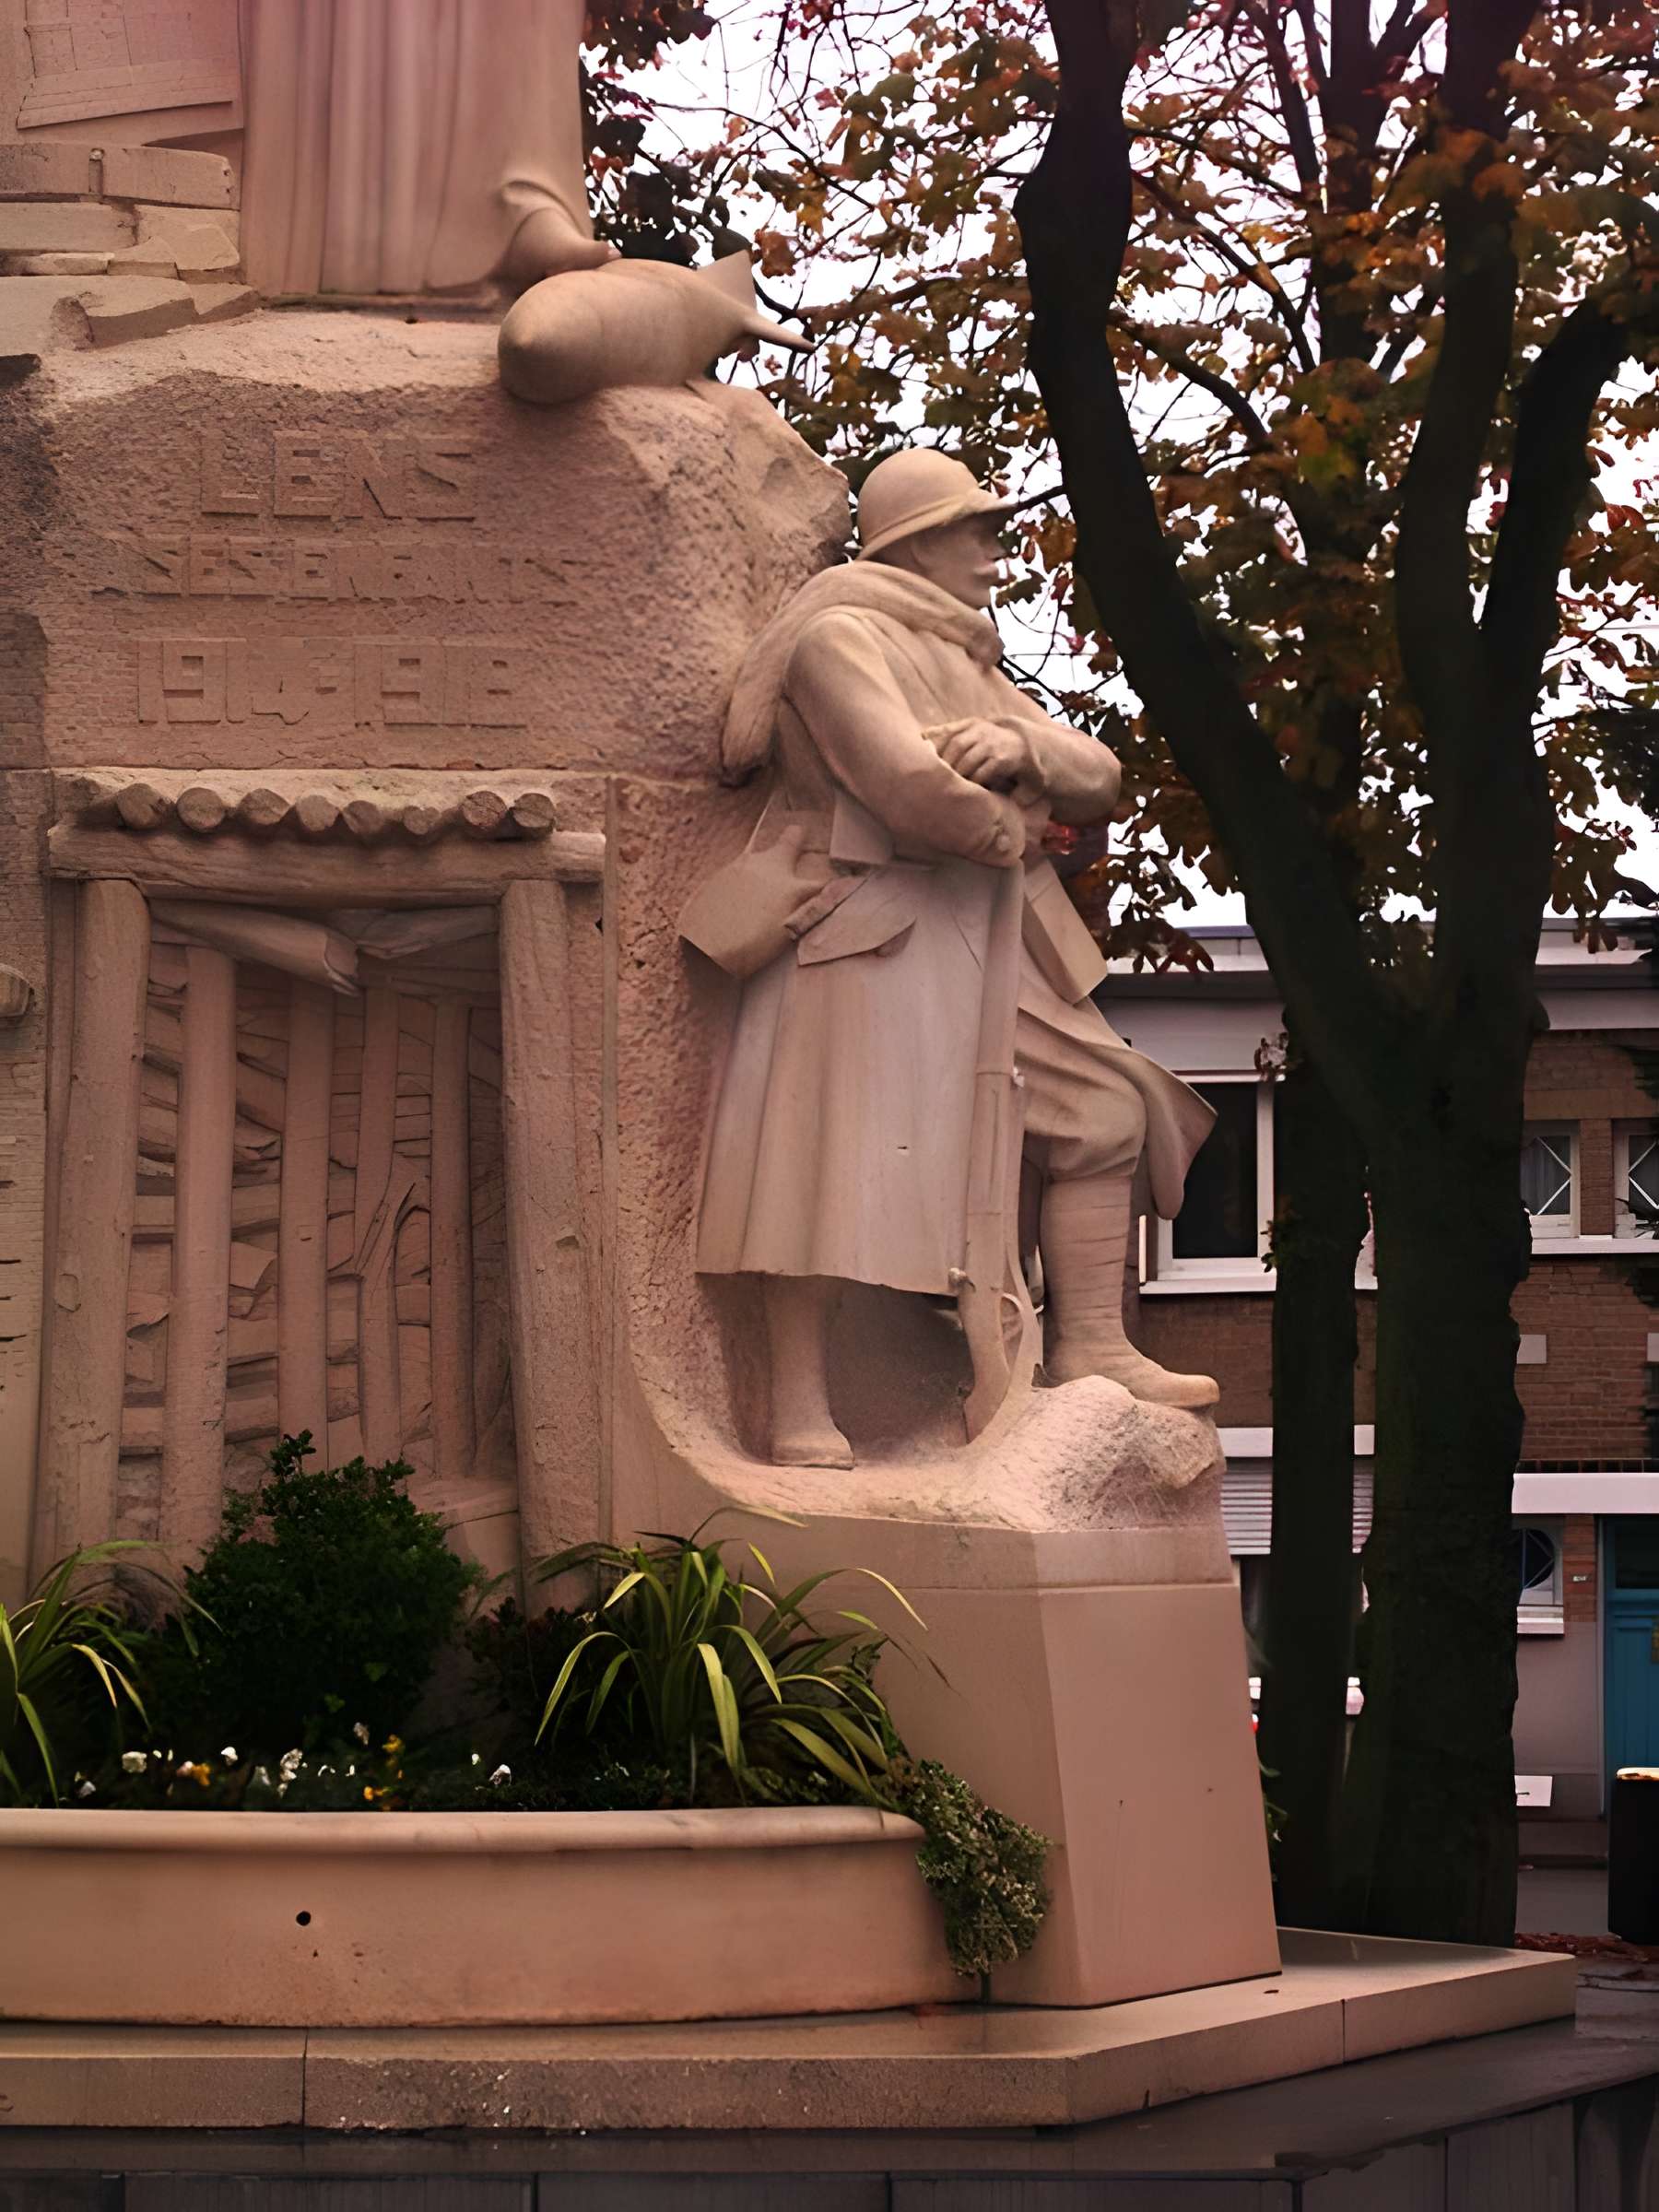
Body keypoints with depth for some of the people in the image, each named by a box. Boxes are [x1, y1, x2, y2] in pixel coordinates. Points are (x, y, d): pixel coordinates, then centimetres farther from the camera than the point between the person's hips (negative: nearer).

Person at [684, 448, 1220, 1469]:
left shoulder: (972, 663, 21)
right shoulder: (841, 637, -7)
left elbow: (1099, 777, 11)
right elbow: (907, 784, -23)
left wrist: (1022, 746, -11)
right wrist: (1008, 831, -5)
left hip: (979, 944, 9)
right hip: (862, 937, -9)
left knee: (1103, 1108, 8)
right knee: (833, 1165, -13)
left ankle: (1090, 1348, 13)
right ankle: (802, 1416, -12)